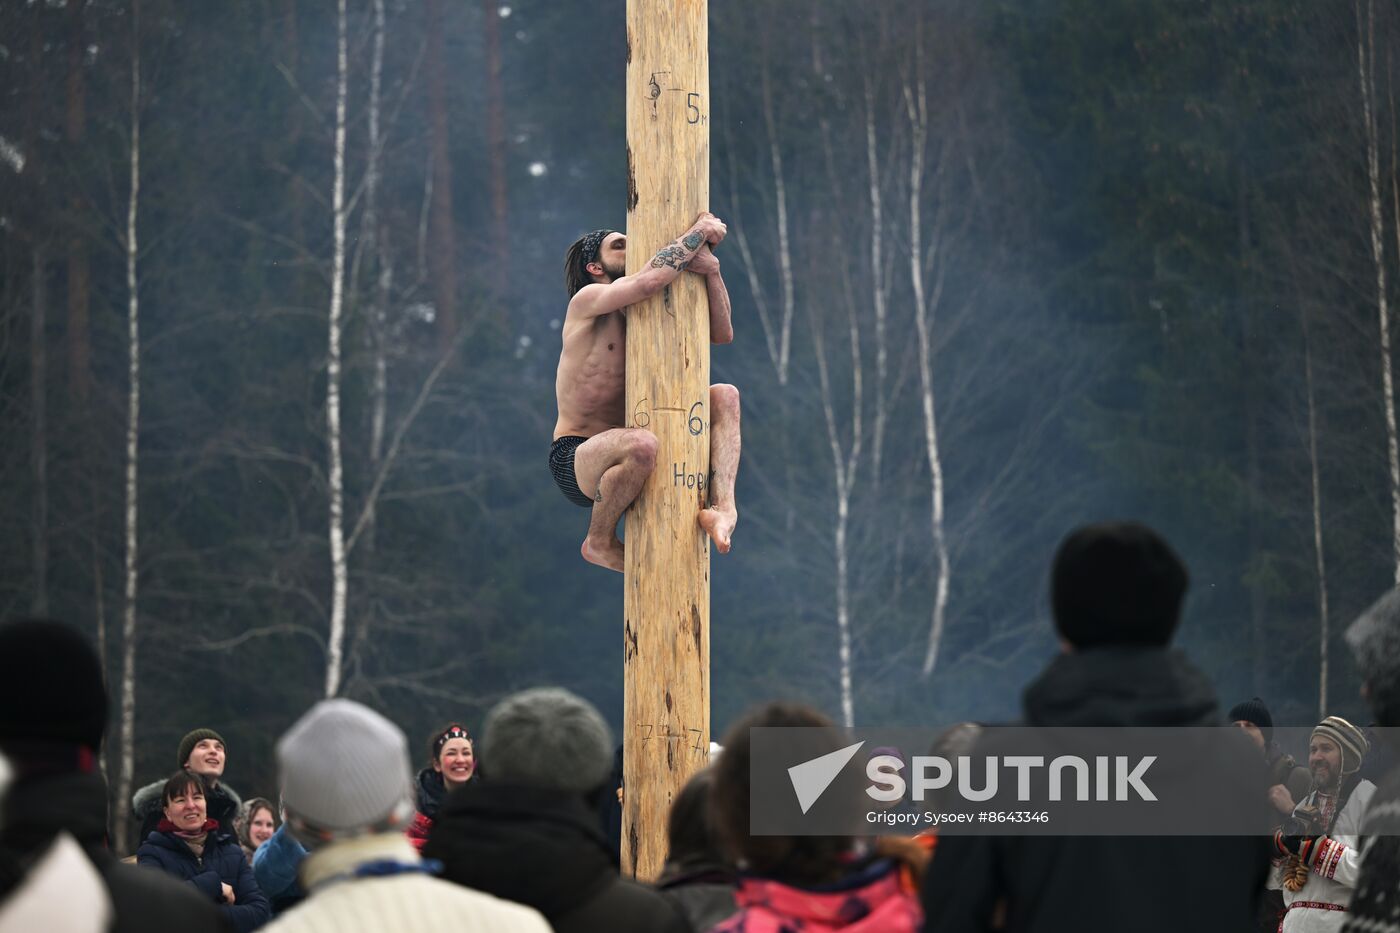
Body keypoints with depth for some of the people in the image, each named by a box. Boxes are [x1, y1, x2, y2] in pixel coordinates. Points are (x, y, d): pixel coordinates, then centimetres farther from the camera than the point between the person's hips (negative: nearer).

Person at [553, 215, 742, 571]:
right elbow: (649, 280, -26)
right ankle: (599, 542, -15)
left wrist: (711, 268, -9)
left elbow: (722, 333, 6)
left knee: (725, 397, 0)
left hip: (619, 455, 8)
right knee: (641, 444, -41)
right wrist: (698, 232, -15)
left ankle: (723, 506, -22)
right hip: (575, 460, -8)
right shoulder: (588, 301, -7)